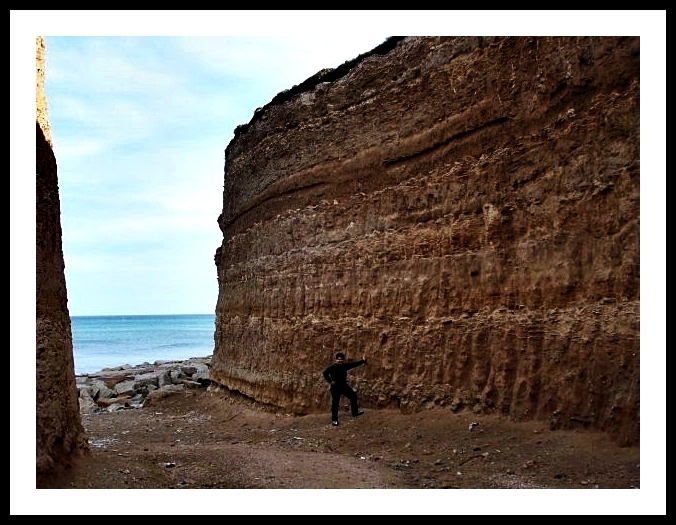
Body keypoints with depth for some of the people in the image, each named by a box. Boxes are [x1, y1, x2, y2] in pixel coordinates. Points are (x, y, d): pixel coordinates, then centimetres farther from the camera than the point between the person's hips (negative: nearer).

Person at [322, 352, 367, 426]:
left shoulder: (345, 365, 5)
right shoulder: (332, 367, -12)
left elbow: (354, 364, 7)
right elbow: (325, 373, -18)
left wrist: (362, 361, 3)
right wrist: (330, 381, -18)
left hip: (344, 386, 6)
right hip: (335, 387, -6)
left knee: (353, 395, 13)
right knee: (335, 404, -1)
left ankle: (355, 412, 30)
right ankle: (334, 420, 10)